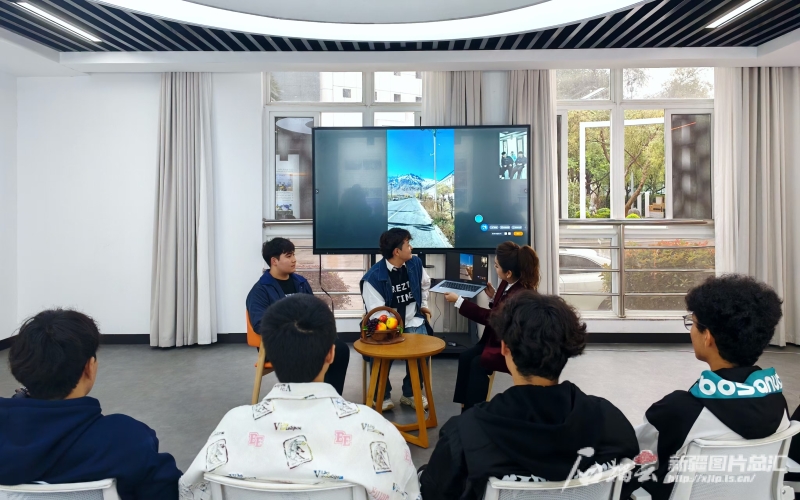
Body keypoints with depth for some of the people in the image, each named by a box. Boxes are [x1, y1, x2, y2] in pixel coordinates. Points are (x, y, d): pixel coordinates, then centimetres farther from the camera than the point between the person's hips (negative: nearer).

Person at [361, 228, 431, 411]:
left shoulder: (415, 263, 0)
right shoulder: (373, 277, -17)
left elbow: (425, 283, 24)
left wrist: (423, 304, 24)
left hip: (412, 320, 3)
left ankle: (410, 393, 2)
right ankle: (382, 395, 0)